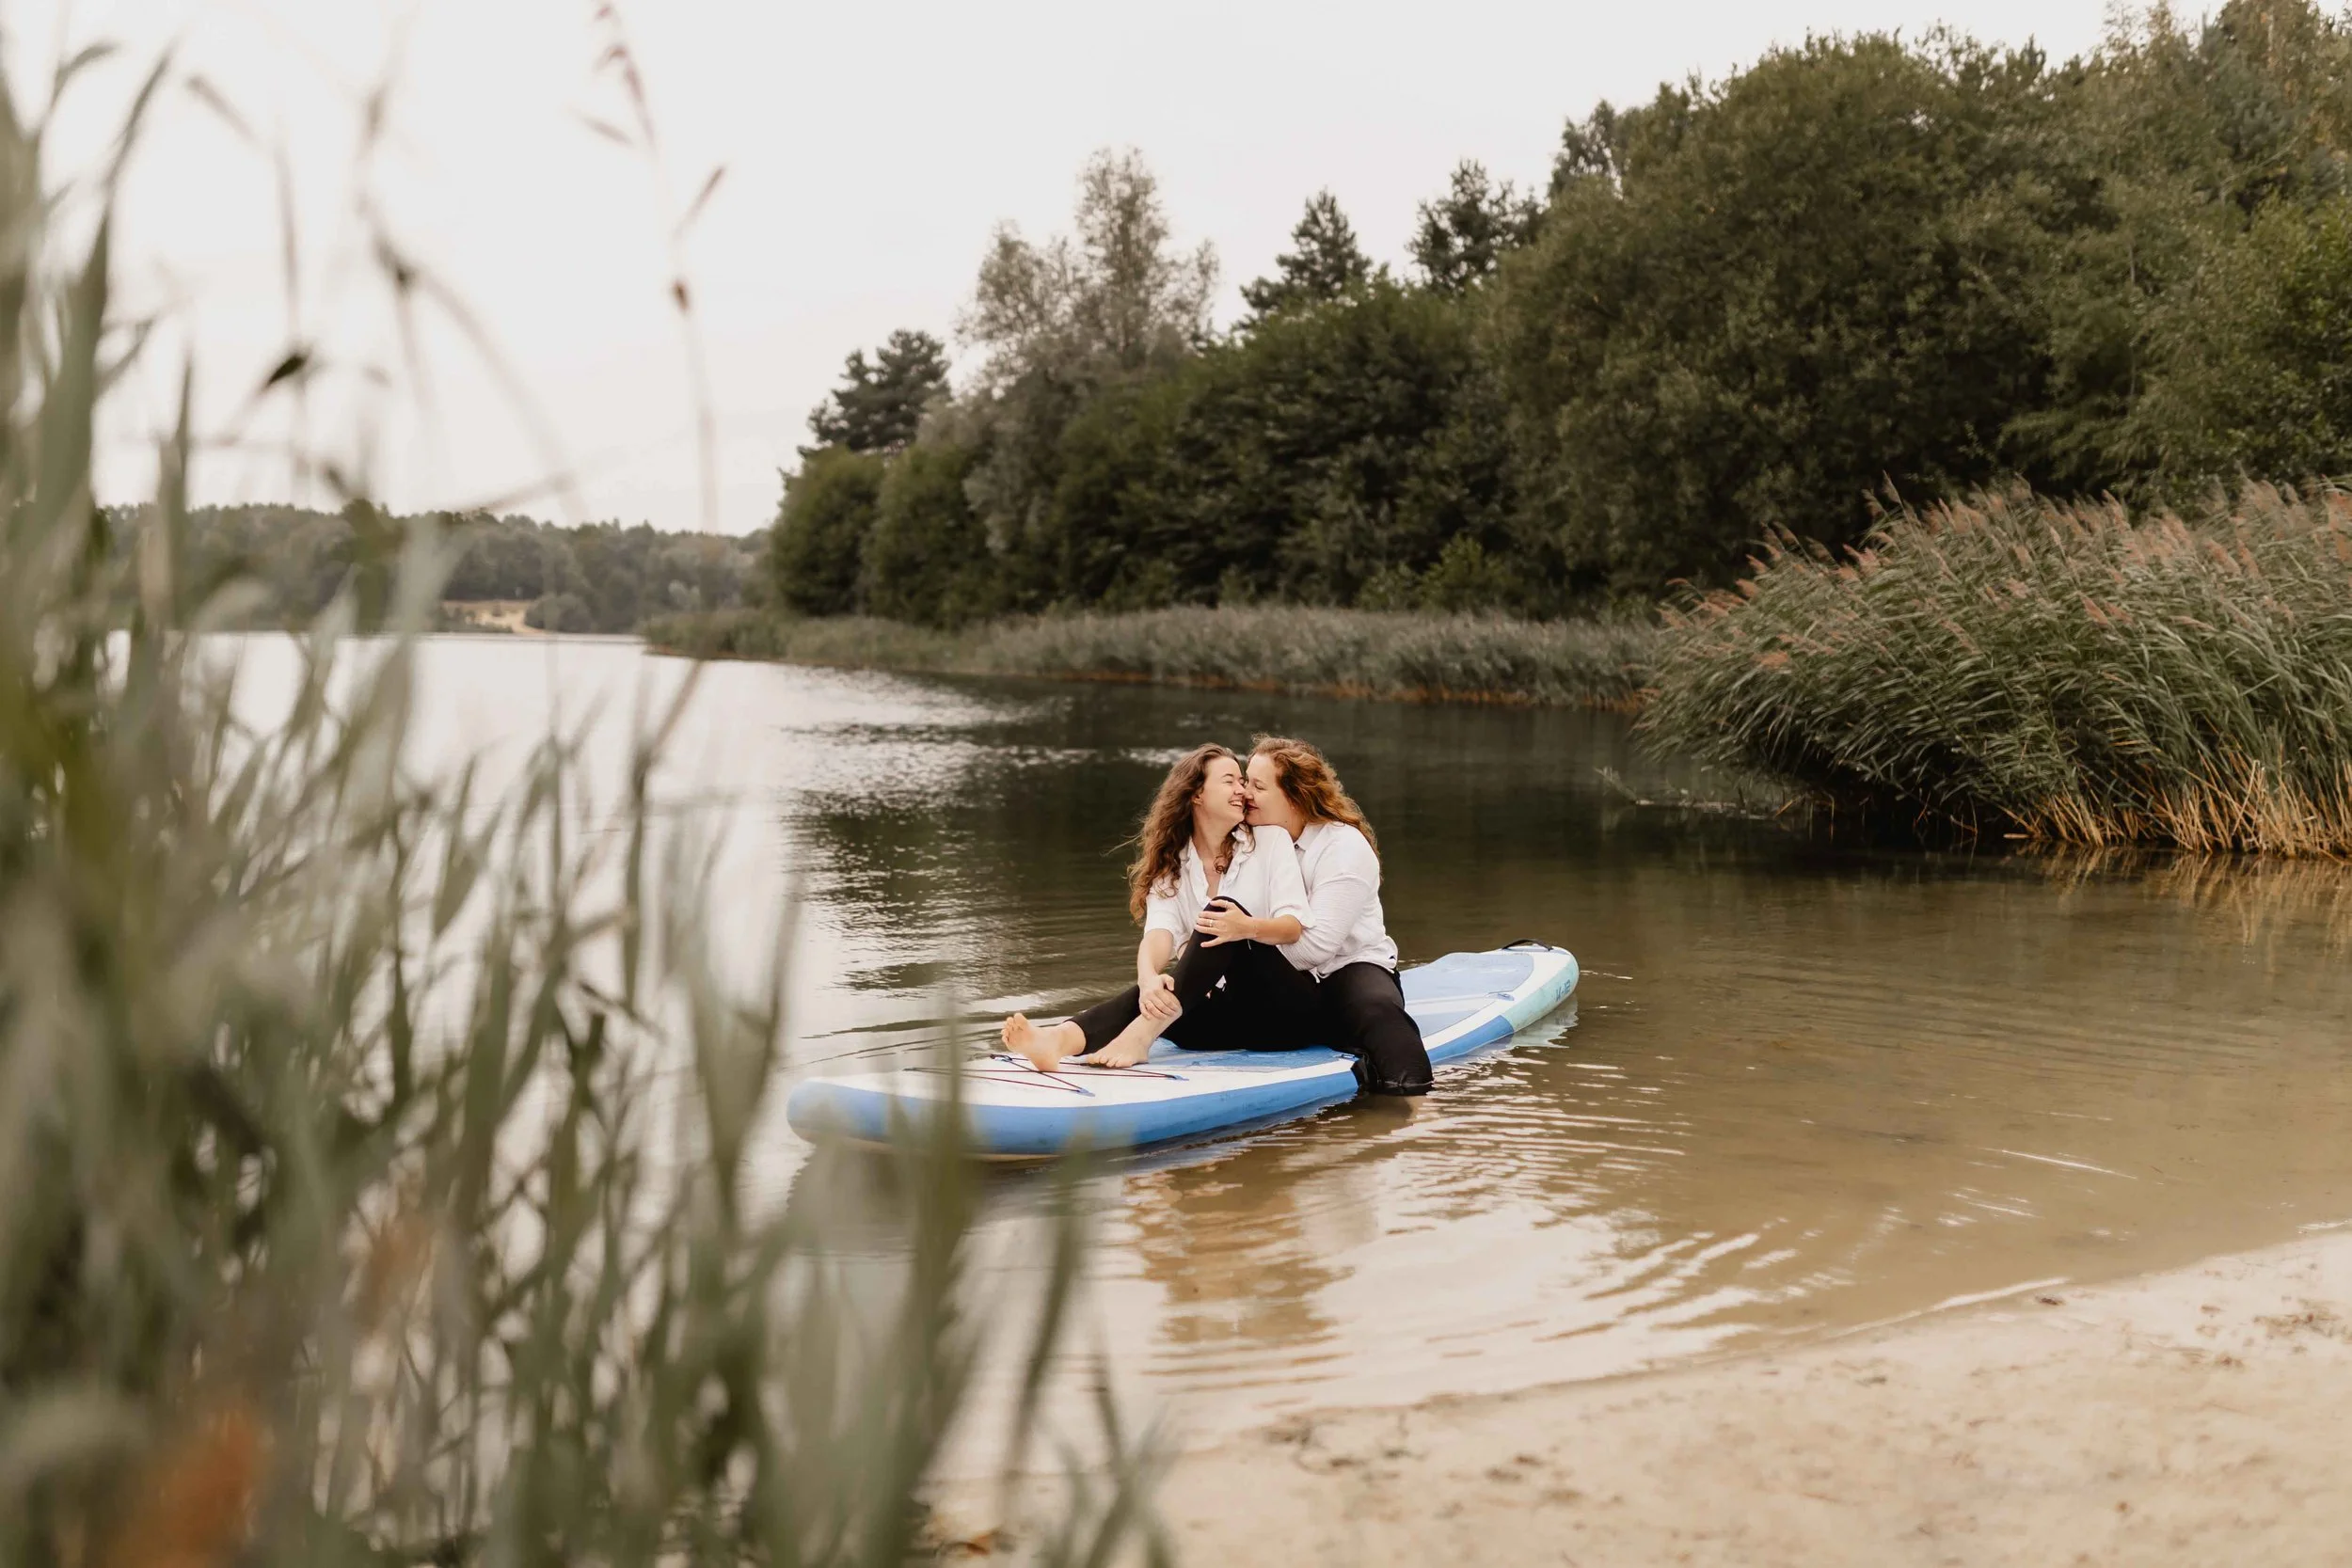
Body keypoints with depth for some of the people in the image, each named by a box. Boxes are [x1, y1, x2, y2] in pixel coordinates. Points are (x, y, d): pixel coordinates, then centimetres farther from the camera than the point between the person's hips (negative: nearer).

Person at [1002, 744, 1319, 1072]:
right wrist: (1148, 977, -36)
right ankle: (1059, 1039, -56)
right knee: (1155, 995, -27)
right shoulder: (1172, 863, 7)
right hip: (1228, 1011, 3)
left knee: (1227, 912, -27)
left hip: (1286, 1008, -3)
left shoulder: (1271, 840, 2)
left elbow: (1295, 925, -9)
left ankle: (1139, 1036, -45)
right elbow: (1159, 931, -11)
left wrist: (1248, 928, -33)